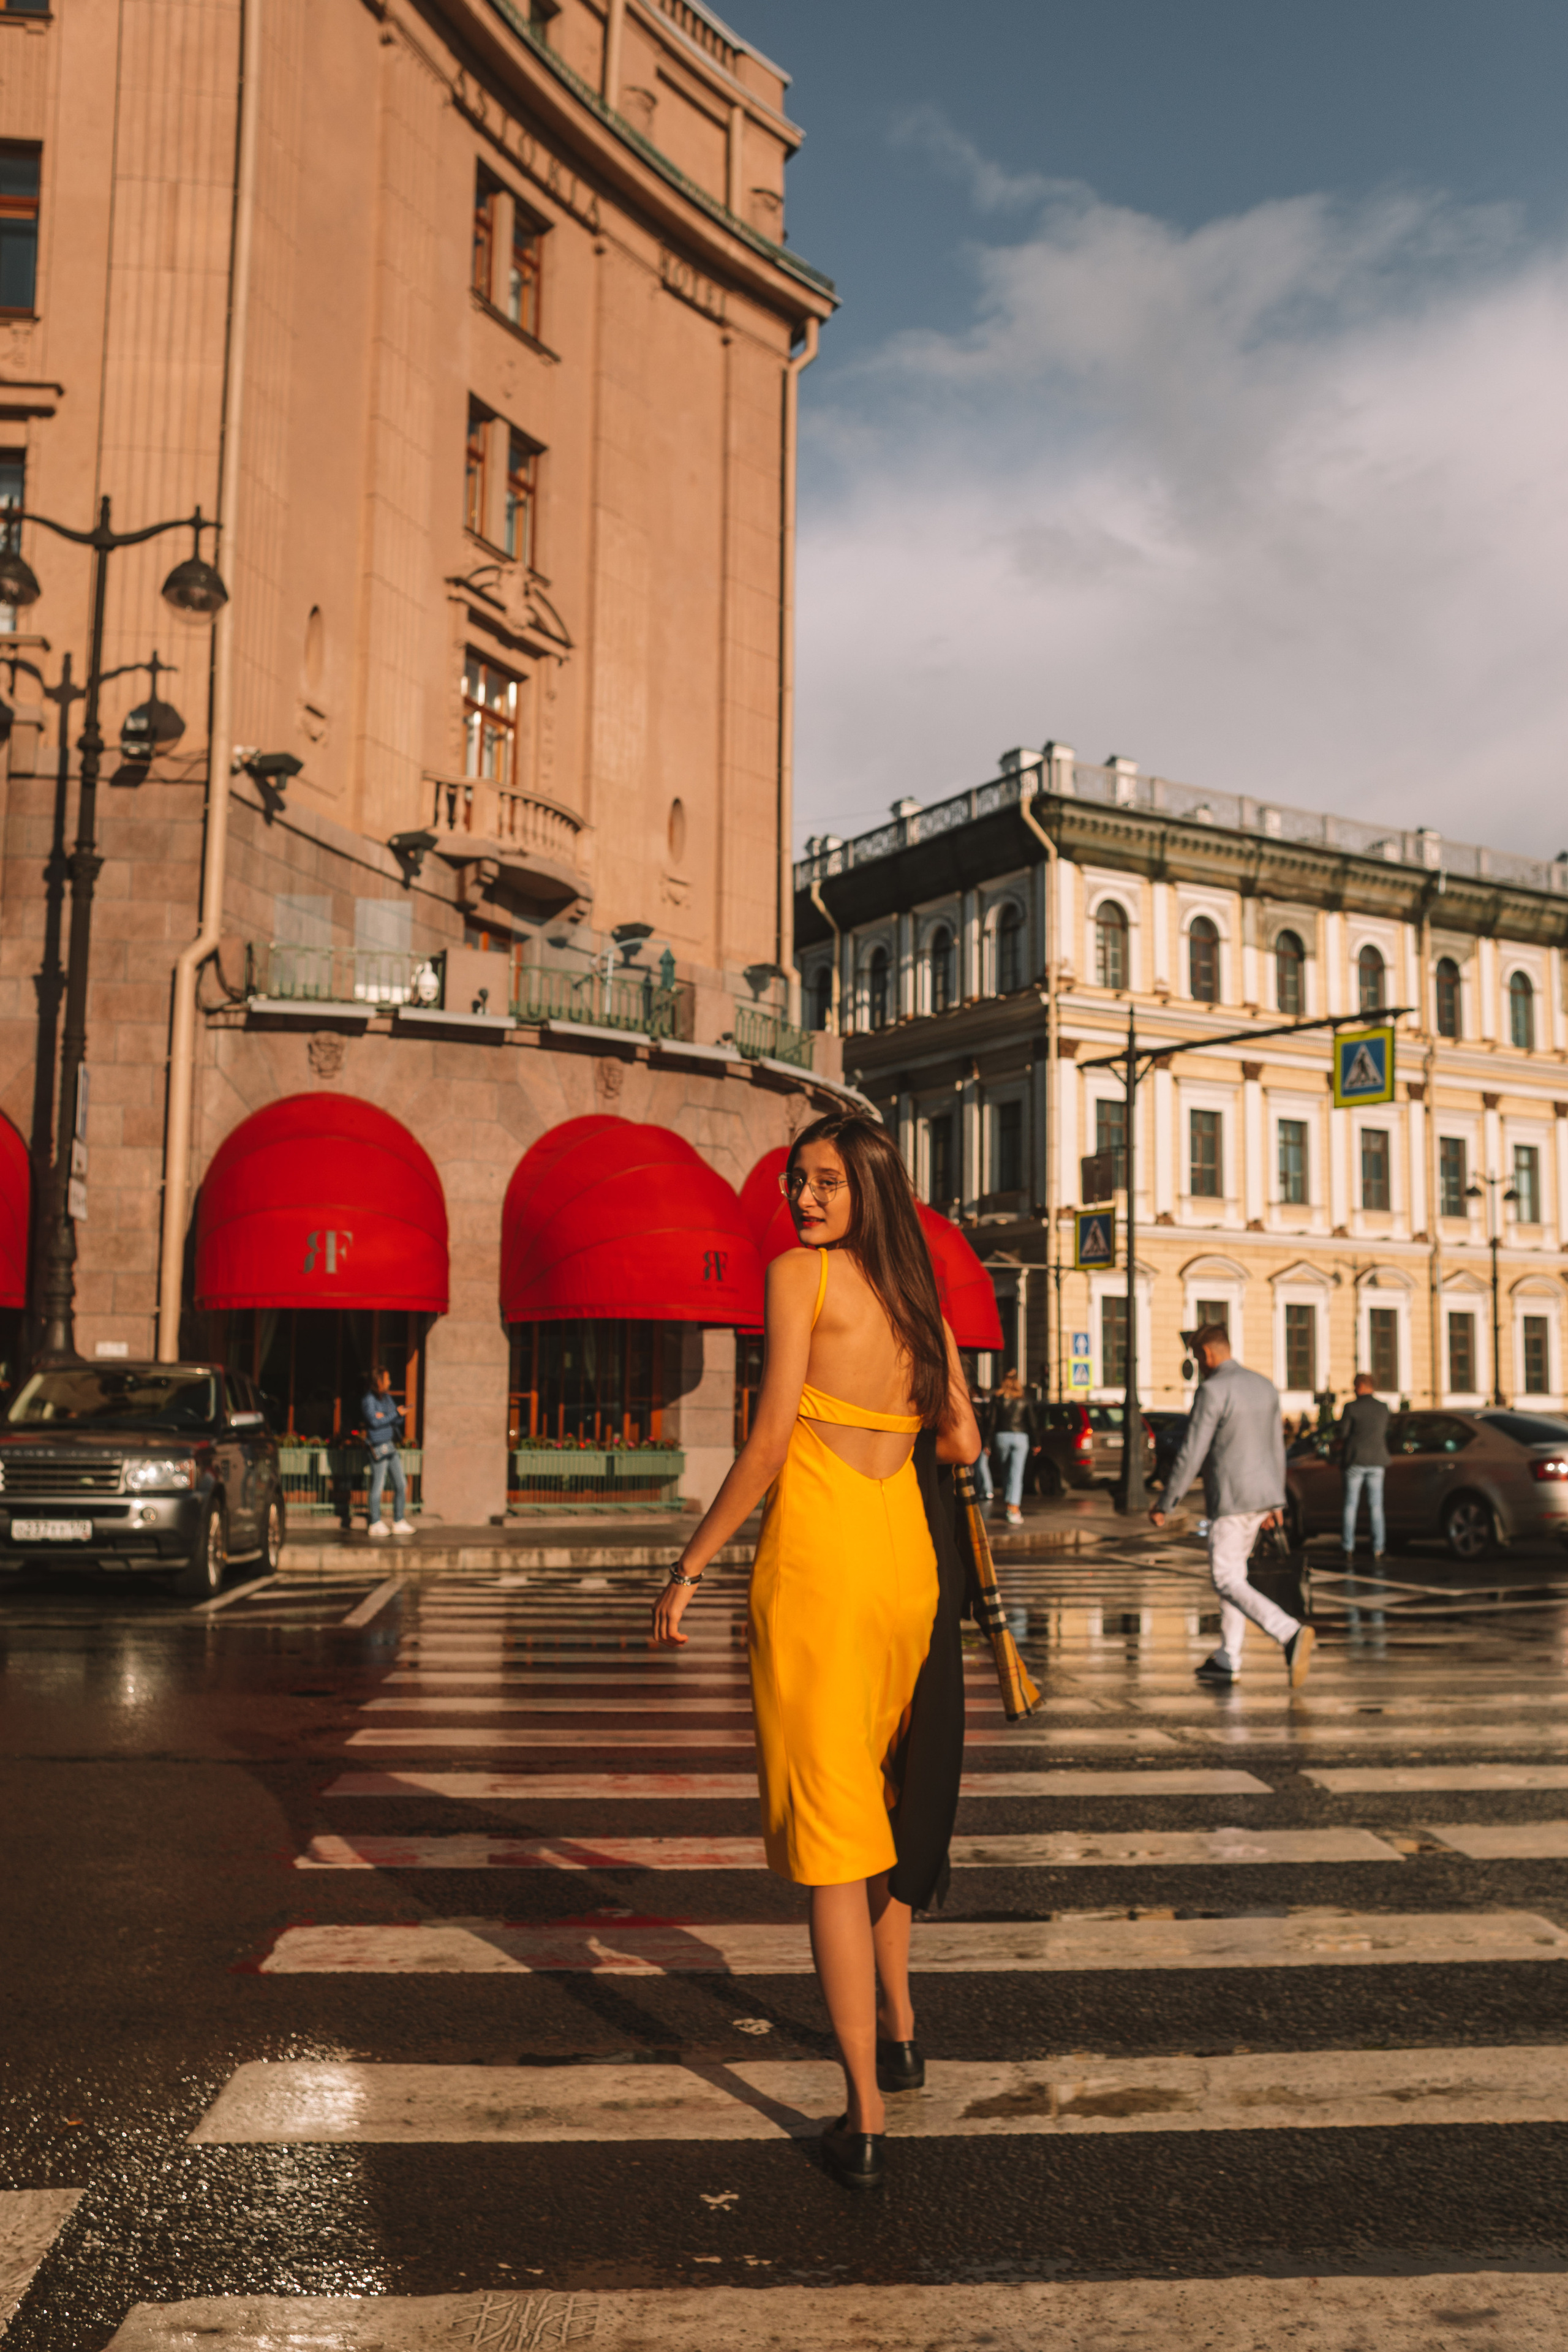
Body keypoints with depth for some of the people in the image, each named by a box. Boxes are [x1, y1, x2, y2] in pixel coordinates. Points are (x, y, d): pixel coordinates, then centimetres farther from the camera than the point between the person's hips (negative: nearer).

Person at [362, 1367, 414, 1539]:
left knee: (401, 1484, 8)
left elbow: (399, 1421, 12)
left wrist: (384, 1417, -9)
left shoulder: (387, 1397, 14)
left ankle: (399, 1522, 15)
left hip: (391, 1446, 8)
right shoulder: (368, 1399, -9)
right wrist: (395, 1414, -14)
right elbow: (374, 1422, -19)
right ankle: (376, 1524, 7)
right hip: (378, 1446, -8)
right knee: (378, 1486, -3)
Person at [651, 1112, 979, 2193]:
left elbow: (770, 1443, -13)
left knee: (828, 1826, 0)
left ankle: (865, 2121, 4)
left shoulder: (800, 1273, -7)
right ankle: (901, 2032, 39)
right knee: (882, 1798, 25)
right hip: (908, 1557, 7)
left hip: (818, 1557, -7)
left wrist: (689, 1569, -7)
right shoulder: (920, 1295, 11)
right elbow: (962, 1442, 13)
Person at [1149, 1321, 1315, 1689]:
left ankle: (1291, 1634, -24)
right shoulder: (1265, 1387, 10)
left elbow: (1191, 1455, -17)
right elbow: (1277, 1449, 16)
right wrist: (1275, 1502, 25)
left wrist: (1164, 1505, -10)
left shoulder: (1212, 1391, -15)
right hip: (1262, 1493, 8)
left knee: (1227, 1582, -5)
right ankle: (1227, 1661, 22)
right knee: (1233, 1572, 18)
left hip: (1231, 1499, -8)